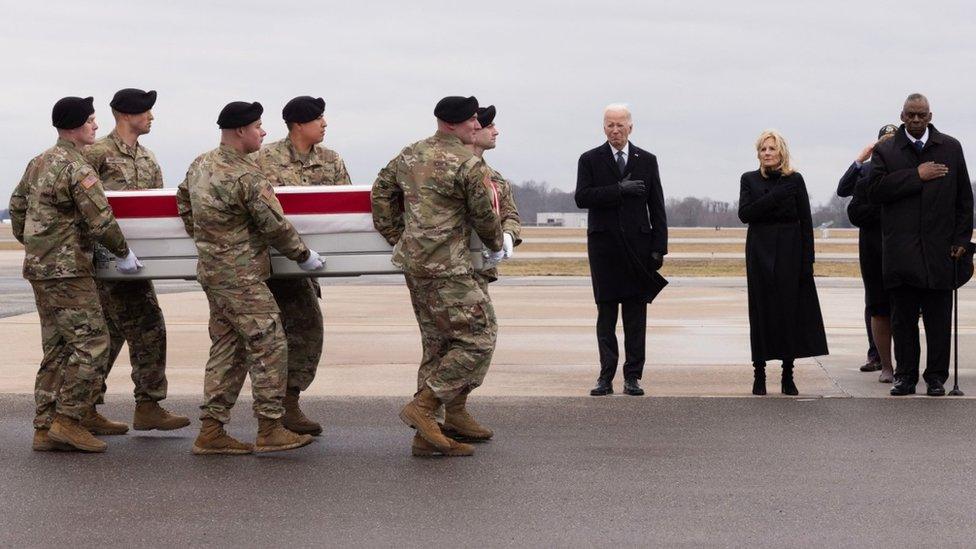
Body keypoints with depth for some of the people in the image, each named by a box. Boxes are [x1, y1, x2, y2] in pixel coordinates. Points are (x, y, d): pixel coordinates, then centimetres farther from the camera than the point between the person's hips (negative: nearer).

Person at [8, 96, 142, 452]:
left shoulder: (39, 163, 14)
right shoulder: (77, 169, -15)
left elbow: (17, 208, 22)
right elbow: (101, 221, -17)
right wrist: (123, 253, -3)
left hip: (39, 268, 10)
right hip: (67, 270, -10)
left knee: (57, 350, 11)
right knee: (91, 343, -7)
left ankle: (45, 429, 11)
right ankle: (67, 420, -10)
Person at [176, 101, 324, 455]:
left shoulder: (199, 166, 8)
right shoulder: (247, 177, -19)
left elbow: (183, 203, 23)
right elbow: (274, 225, -14)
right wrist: (303, 256, 0)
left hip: (211, 269, 9)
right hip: (241, 275, -9)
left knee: (226, 347, 13)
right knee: (268, 345, -3)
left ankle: (211, 431, 12)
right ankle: (270, 430, -1)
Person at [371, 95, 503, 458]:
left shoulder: (409, 155, 13)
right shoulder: (468, 164, -11)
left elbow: (380, 193, 19)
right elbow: (484, 216, -4)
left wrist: (397, 238, 24)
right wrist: (496, 246, 15)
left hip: (414, 263, 9)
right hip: (446, 268, -9)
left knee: (442, 344, 14)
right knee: (477, 339, -3)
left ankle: (427, 437, 15)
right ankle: (422, 406, -8)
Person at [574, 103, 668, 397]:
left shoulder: (647, 161, 9)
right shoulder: (590, 160, 5)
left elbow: (656, 206, 7)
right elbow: (582, 197, -8)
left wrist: (659, 246, 0)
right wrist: (619, 190, -17)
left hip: (637, 245, 1)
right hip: (604, 245, -1)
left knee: (636, 314, 0)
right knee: (606, 313, 1)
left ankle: (633, 376, 4)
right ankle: (606, 376, 3)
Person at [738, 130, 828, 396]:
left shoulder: (795, 180, 4)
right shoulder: (750, 180, 7)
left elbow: (806, 222, 2)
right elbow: (744, 213, -7)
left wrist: (808, 260, -5)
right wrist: (774, 197, -16)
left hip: (789, 253, 0)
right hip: (760, 251, 0)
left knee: (790, 310, -2)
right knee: (761, 311, -1)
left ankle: (788, 375, 3)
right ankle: (759, 374, 2)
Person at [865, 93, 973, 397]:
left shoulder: (951, 148, 9)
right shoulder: (885, 151, 6)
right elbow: (874, 189, -9)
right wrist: (917, 176, -12)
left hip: (940, 249, 0)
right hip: (901, 252, 0)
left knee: (938, 318, 2)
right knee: (903, 319, 4)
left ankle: (936, 377, 9)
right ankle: (905, 376, 11)